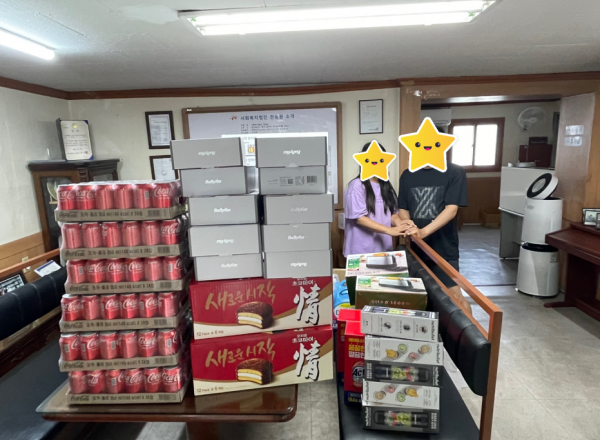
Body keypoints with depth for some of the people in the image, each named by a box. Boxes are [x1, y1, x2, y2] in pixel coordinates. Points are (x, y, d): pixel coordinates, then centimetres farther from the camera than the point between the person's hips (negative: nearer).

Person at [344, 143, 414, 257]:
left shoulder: (386, 185, 11)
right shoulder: (357, 185, -10)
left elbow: (392, 212, 12)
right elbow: (359, 218, -15)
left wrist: (398, 222, -11)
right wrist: (389, 230, -21)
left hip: (383, 248, 6)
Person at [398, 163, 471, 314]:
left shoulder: (455, 172, -7)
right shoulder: (407, 175, 6)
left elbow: (451, 209, -16)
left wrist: (423, 232, -28)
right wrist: (409, 227, -10)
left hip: (444, 248, -4)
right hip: (415, 248, 4)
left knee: (455, 295, -3)